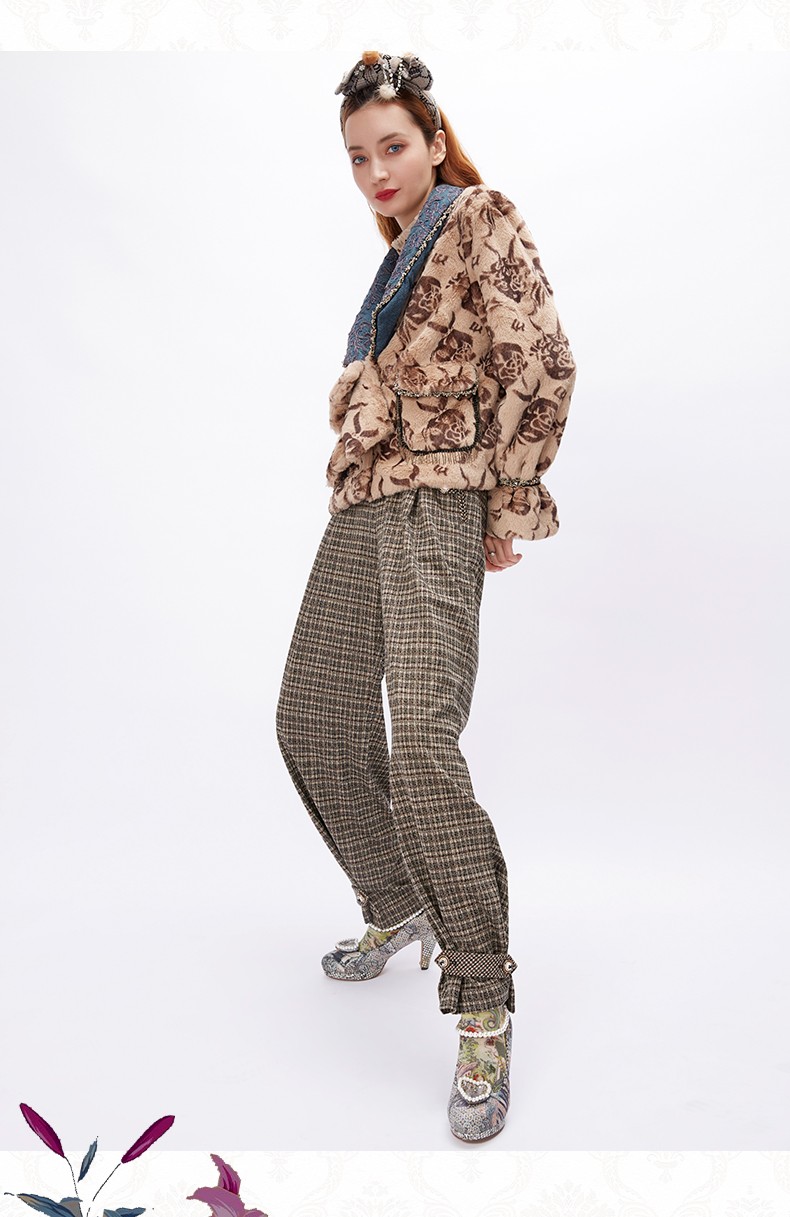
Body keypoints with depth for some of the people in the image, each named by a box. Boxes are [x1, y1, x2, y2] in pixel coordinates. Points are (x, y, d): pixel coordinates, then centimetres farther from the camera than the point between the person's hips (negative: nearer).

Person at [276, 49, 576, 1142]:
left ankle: (483, 1009, -11)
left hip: (436, 504, -9)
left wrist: (512, 508, -11)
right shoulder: (400, 254, 23)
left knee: (421, 748, -22)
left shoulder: (481, 219, -1)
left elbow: (542, 366, -10)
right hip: (361, 508, 9)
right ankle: (398, 910, 29)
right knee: (314, 723, 10)